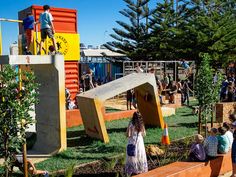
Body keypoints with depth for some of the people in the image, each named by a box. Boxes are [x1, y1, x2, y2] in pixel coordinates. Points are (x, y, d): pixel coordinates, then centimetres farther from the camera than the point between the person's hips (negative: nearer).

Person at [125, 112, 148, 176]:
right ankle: (141, 169, 24)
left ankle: (133, 171, 13)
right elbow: (144, 134, 7)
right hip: (140, 141, 3)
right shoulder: (141, 124, -3)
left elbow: (128, 135, -13)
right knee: (140, 156, 15)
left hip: (132, 142, -3)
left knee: (133, 156, 7)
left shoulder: (131, 124, -15)